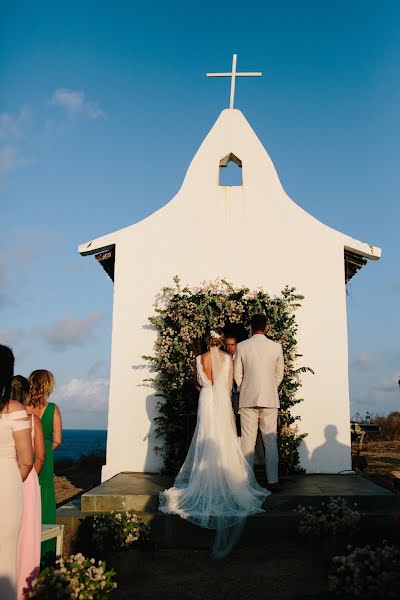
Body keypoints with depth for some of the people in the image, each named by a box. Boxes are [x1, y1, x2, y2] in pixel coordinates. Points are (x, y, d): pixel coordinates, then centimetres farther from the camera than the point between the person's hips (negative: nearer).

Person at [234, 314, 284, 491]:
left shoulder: (242, 346, -2)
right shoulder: (276, 347, 0)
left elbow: (237, 374, 3)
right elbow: (279, 374, 9)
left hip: (247, 399, 0)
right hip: (270, 398, 0)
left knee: (248, 441, 4)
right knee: (270, 441, 5)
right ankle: (273, 481, 6)